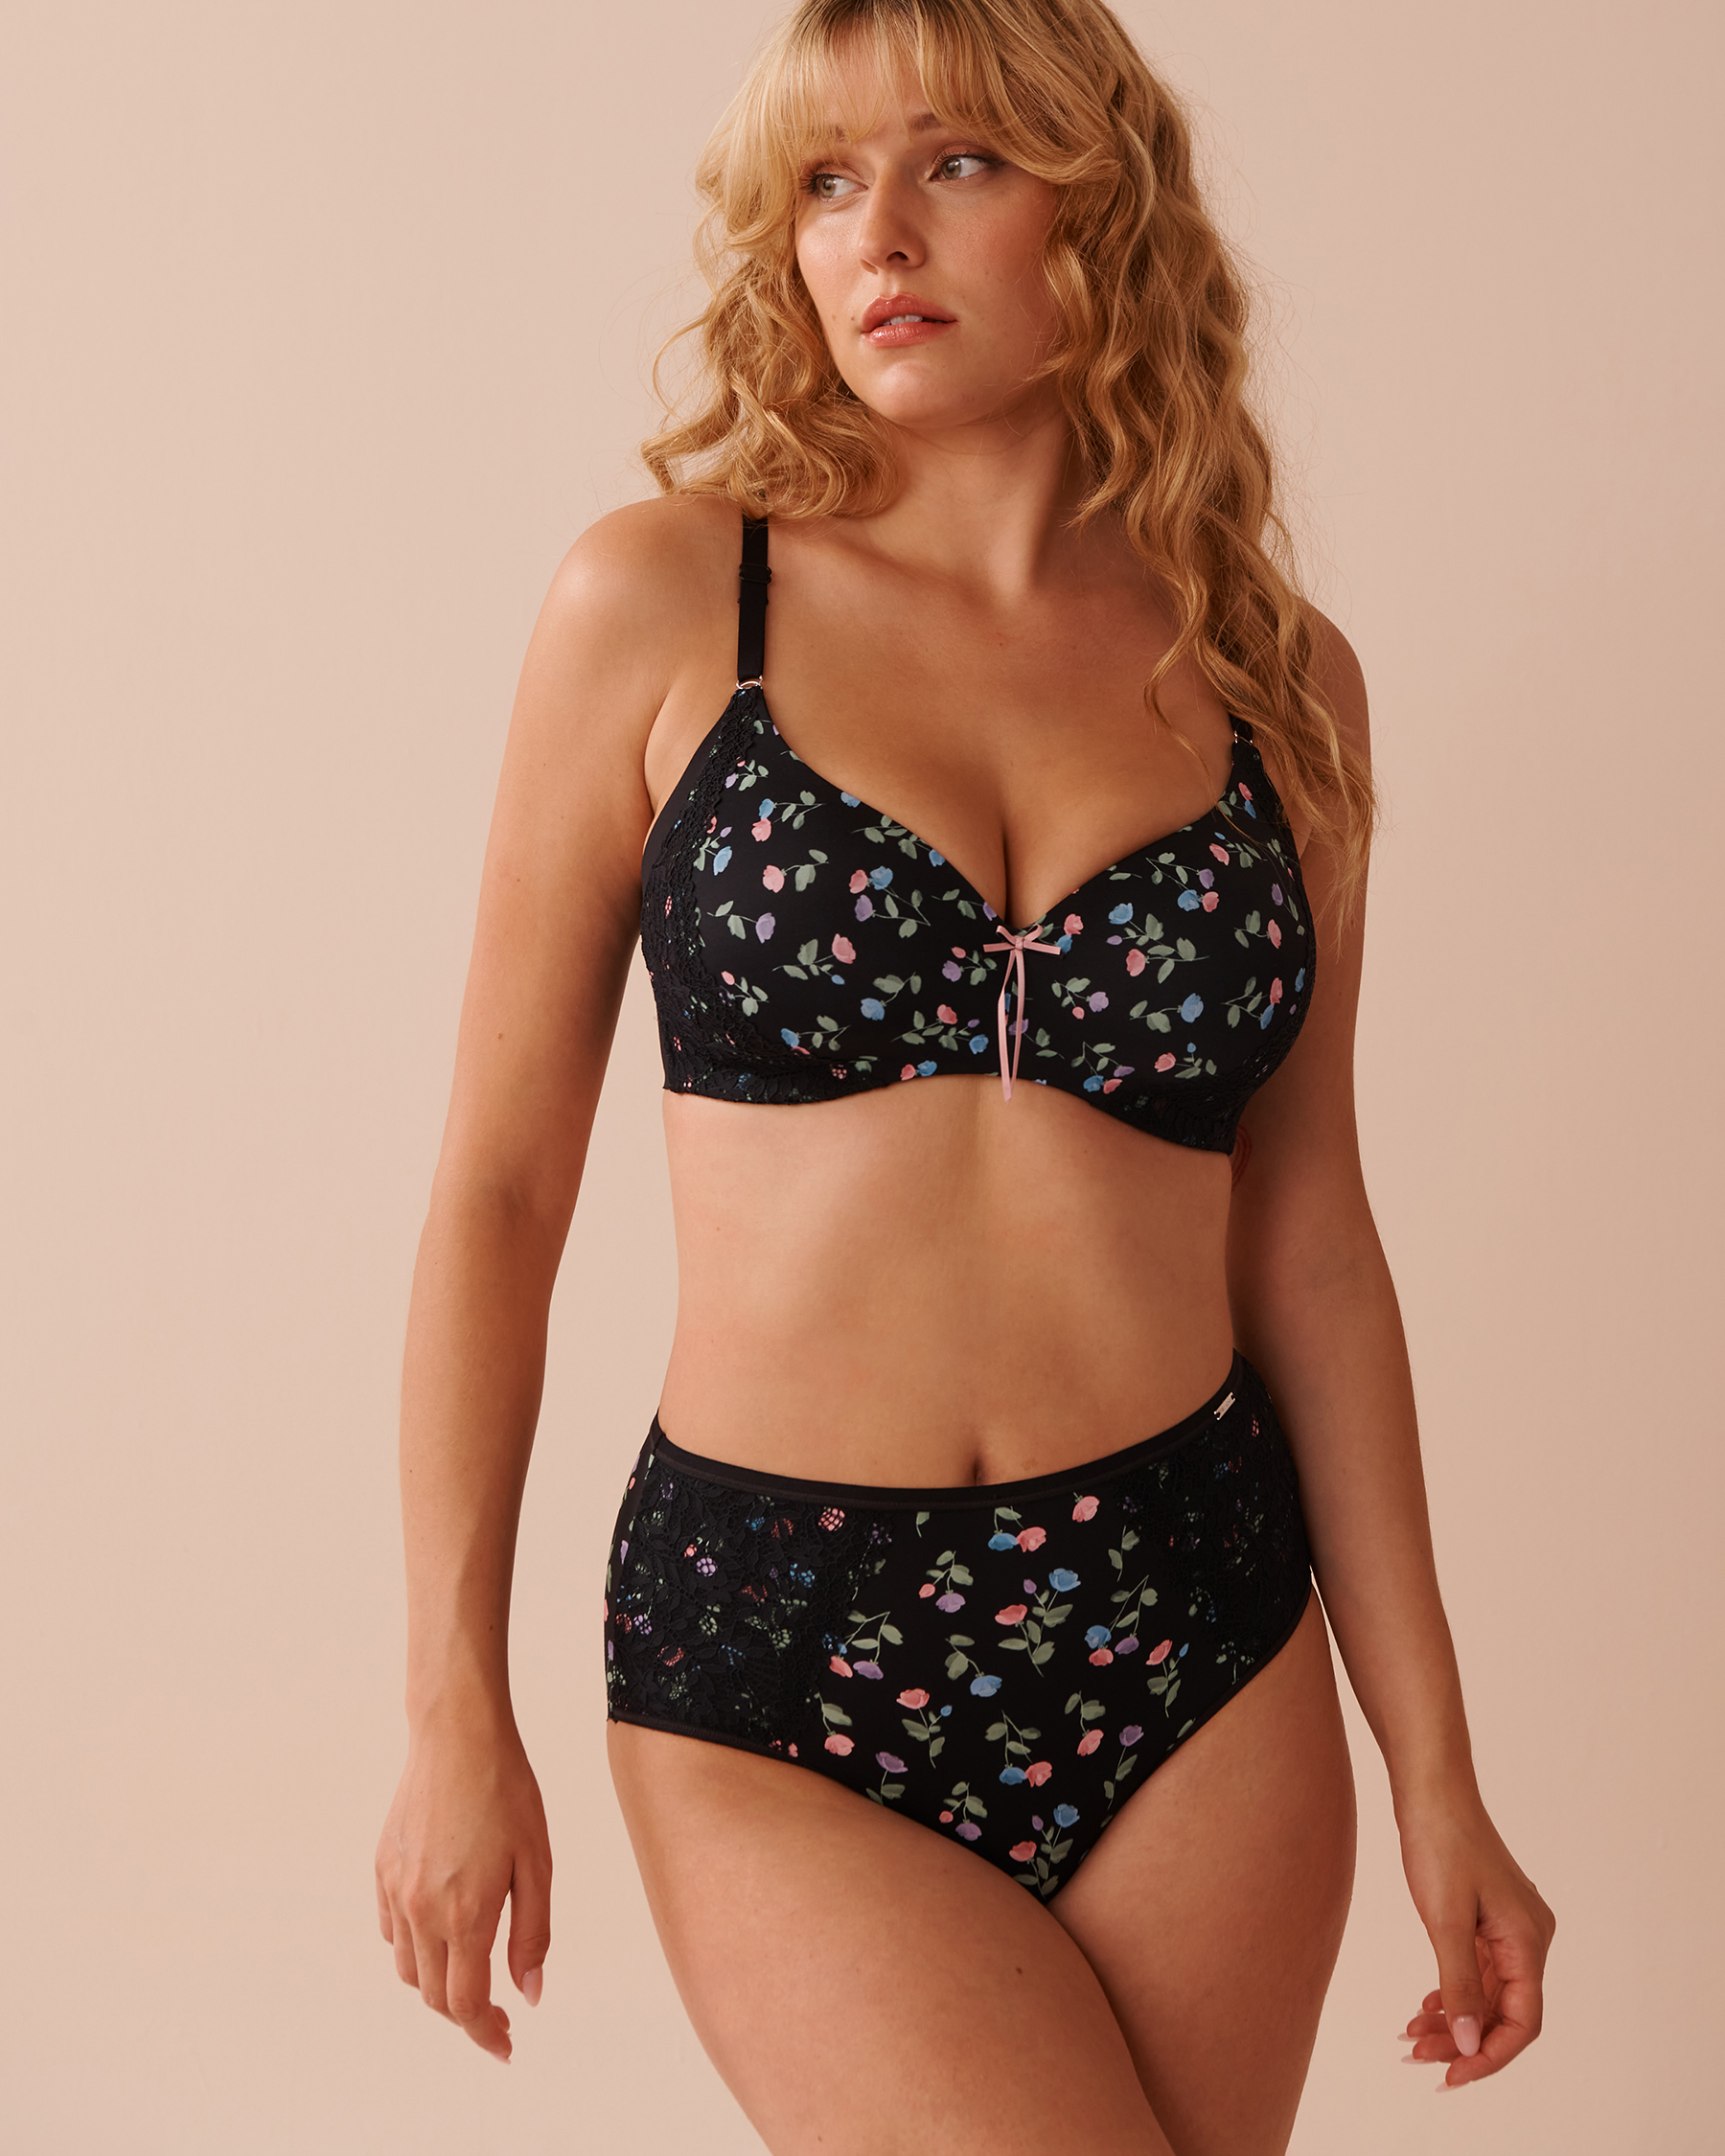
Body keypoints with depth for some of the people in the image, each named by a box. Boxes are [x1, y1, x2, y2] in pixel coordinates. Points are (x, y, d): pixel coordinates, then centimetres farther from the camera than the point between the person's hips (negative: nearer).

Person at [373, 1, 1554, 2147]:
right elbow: (498, 1184, -1)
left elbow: (1309, 1238, 7)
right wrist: (453, 1708, -3)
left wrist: (1435, 1766, 7)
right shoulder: (663, 602, -2)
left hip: (1198, 1642, 3)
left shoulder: (1275, 677, 4)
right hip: (776, 1661, -2)